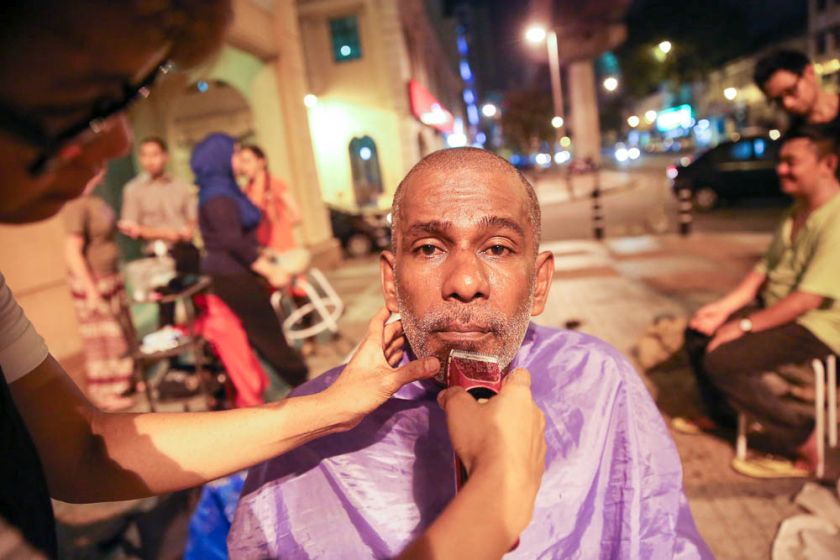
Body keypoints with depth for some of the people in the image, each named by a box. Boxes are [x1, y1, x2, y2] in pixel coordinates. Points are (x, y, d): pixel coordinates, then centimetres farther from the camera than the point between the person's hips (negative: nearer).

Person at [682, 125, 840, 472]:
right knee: (697, 333, 6)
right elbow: (764, 270, 8)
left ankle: (800, 438, -2)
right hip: (775, 306, 10)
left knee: (721, 360, -22)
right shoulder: (796, 212, 8)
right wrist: (724, 307, -3)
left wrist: (744, 326, -23)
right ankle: (721, 415, 26)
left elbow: (809, 298, -27)